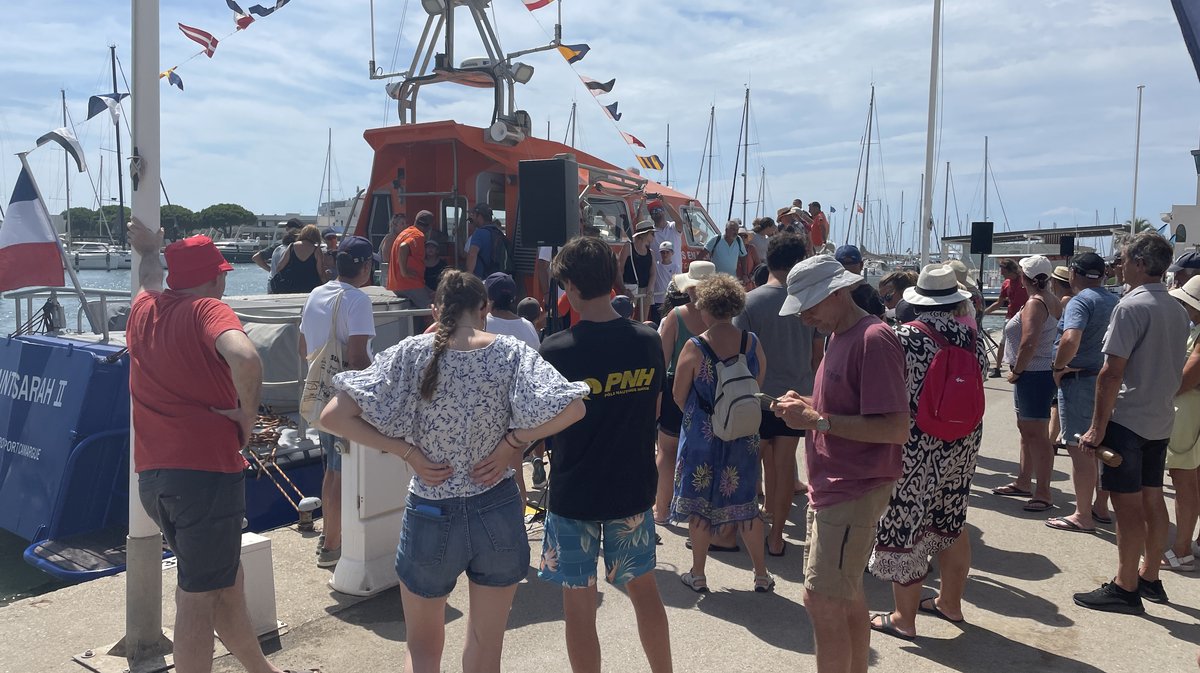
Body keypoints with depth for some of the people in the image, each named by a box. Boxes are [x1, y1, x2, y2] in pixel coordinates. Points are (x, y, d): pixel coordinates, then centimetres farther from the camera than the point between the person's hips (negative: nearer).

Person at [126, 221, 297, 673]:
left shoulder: (143, 308, 10)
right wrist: (248, 415, -15)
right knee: (198, 598, 0)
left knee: (225, 581, 21)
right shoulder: (208, 310, -10)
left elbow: (150, 280, 36)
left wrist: (149, 251, 54)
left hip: (151, 475, 8)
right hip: (206, 469, -8)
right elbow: (245, 359, -31)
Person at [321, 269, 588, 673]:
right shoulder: (510, 353, -7)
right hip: (498, 513, 1)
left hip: (430, 516, 0)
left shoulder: (412, 353, -8)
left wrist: (408, 452, -8)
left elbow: (333, 417, -12)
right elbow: (571, 409, -16)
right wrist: (510, 443, -8)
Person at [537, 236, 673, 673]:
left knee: (579, 605, 10)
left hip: (574, 493, -4)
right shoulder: (648, 341, -5)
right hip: (633, 488, 4)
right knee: (644, 589, 21)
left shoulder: (555, 351, -18)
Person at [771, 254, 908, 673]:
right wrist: (806, 407, 2)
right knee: (846, 598, 18)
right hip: (832, 488, 10)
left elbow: (896, 428, -24)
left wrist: (817, 419, -22)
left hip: (854, 492, -10)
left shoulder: (873, 339, -19)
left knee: (822, 602, -5)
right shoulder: (839, 337, 13)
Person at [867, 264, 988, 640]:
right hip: (962, 446, 6)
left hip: (913, 447, -6)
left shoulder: (903, 338, -16)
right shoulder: (972, 337, 0)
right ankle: (950, 603, 36)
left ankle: (904, 618, 15)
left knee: (904, 529, 5)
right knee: (950, 524, 20)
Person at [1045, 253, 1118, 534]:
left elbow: (1070, 339, -30)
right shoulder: (1115, 301, 10)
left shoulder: (1080, 301, -15)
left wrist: (1058, 367, -16)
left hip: (1080, 380, -8)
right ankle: (1101, 507, 28)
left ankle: (1083, 516, 2)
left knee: (1080, 449, -3)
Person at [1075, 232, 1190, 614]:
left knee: (1127, 504, -3)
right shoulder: (1178, 310, 11)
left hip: (1127, 420, -9)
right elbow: (1177, 369, 18)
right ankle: (1150, 579, 26)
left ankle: (1126, 589, 4)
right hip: (1161, 421, 9)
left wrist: (1098, 426, -16)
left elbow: (1112, 372, -20)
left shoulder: (1131, 306, -16)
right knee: (1151, 499, 15)